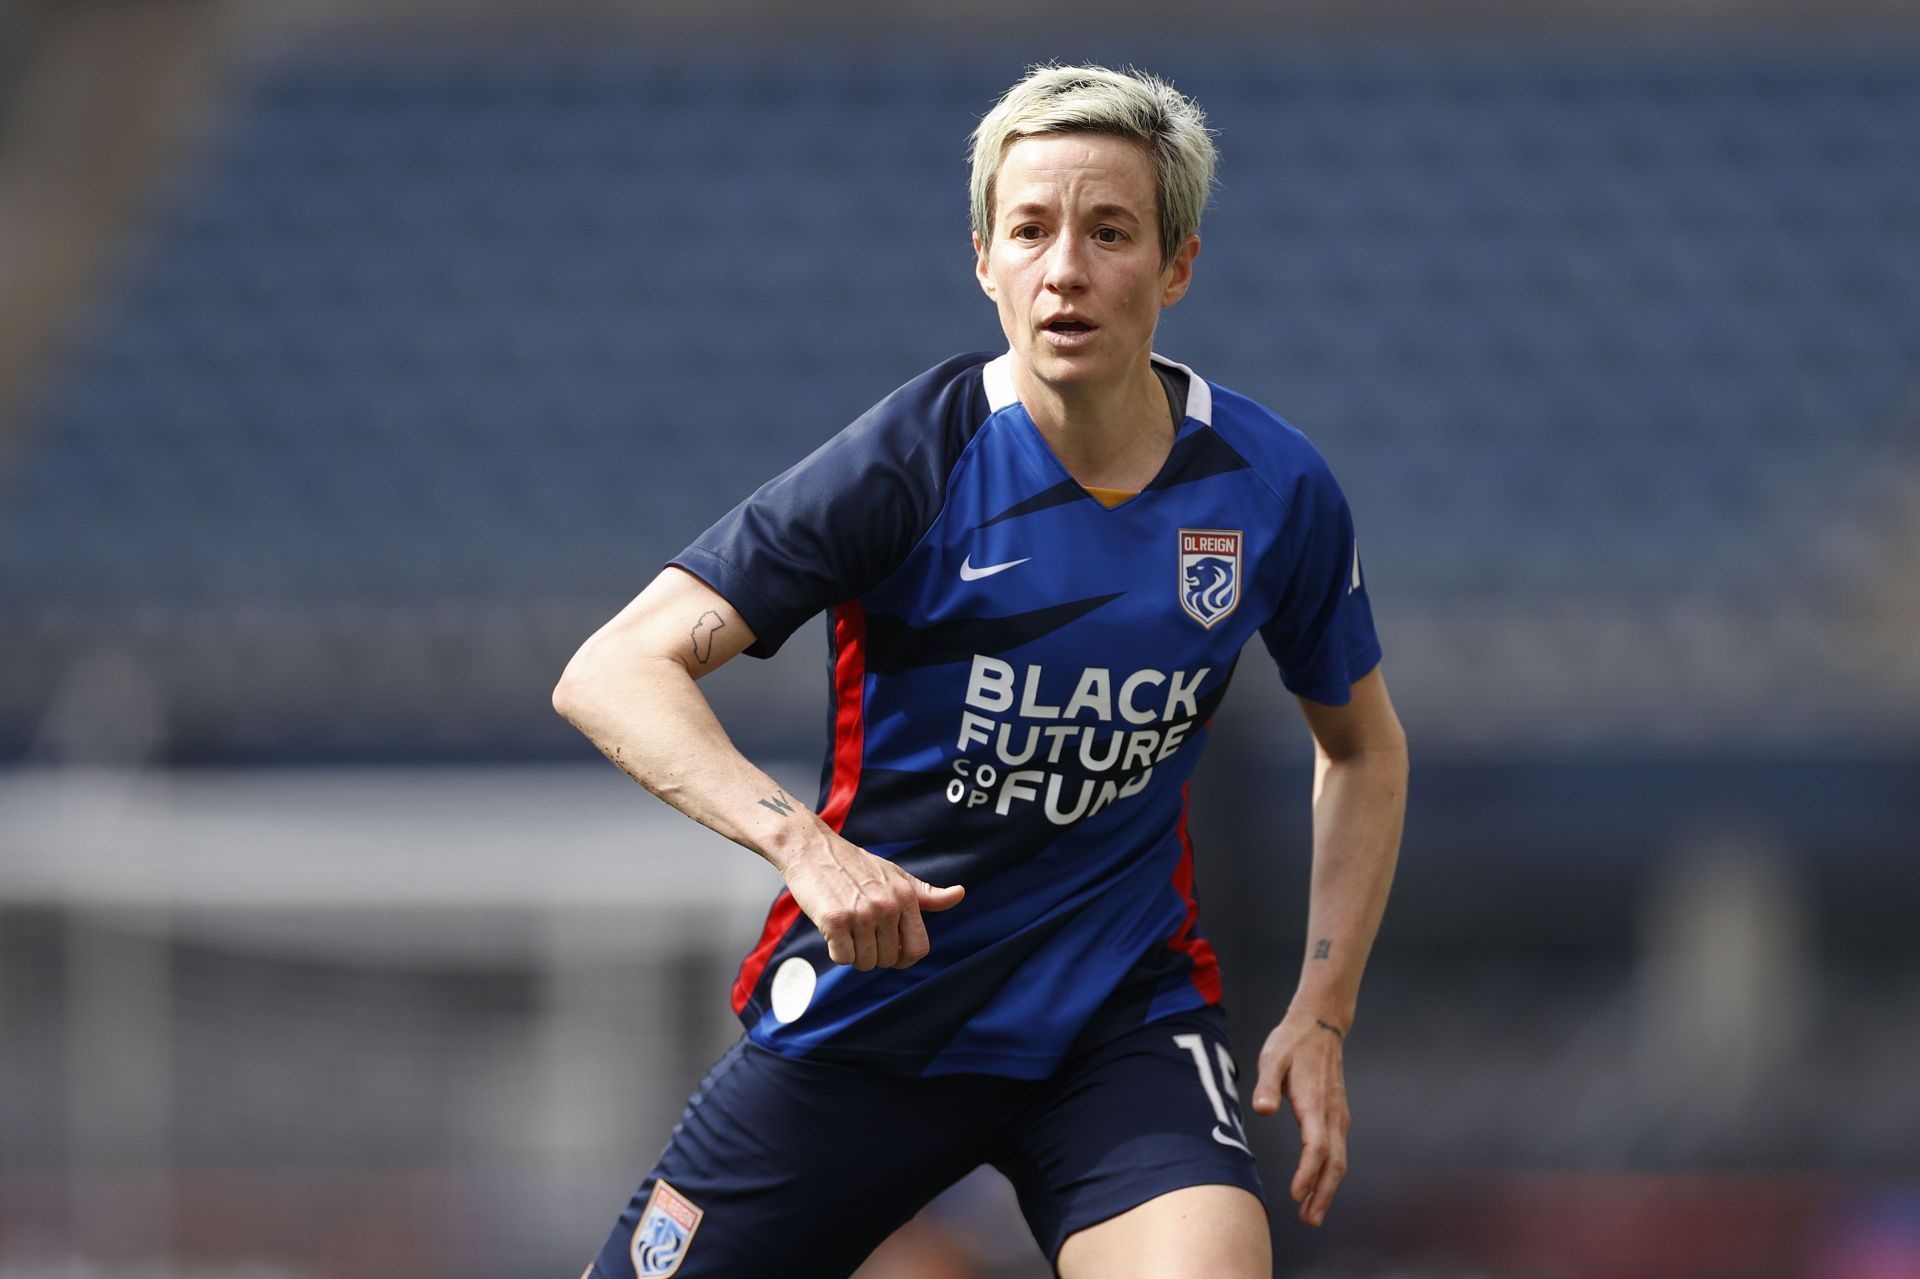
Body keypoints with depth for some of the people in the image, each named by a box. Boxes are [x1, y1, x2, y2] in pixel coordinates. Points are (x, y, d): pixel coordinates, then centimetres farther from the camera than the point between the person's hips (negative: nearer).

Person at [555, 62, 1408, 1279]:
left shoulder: (1274, 489, -4)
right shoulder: (911, 460, -14)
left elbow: (1364, 747, 14)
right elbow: (615, 673, -20)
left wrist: (1322, 1017, 5)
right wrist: (799, 842, -35)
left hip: (1125, 1012, 1)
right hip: (867, 1005, -1)